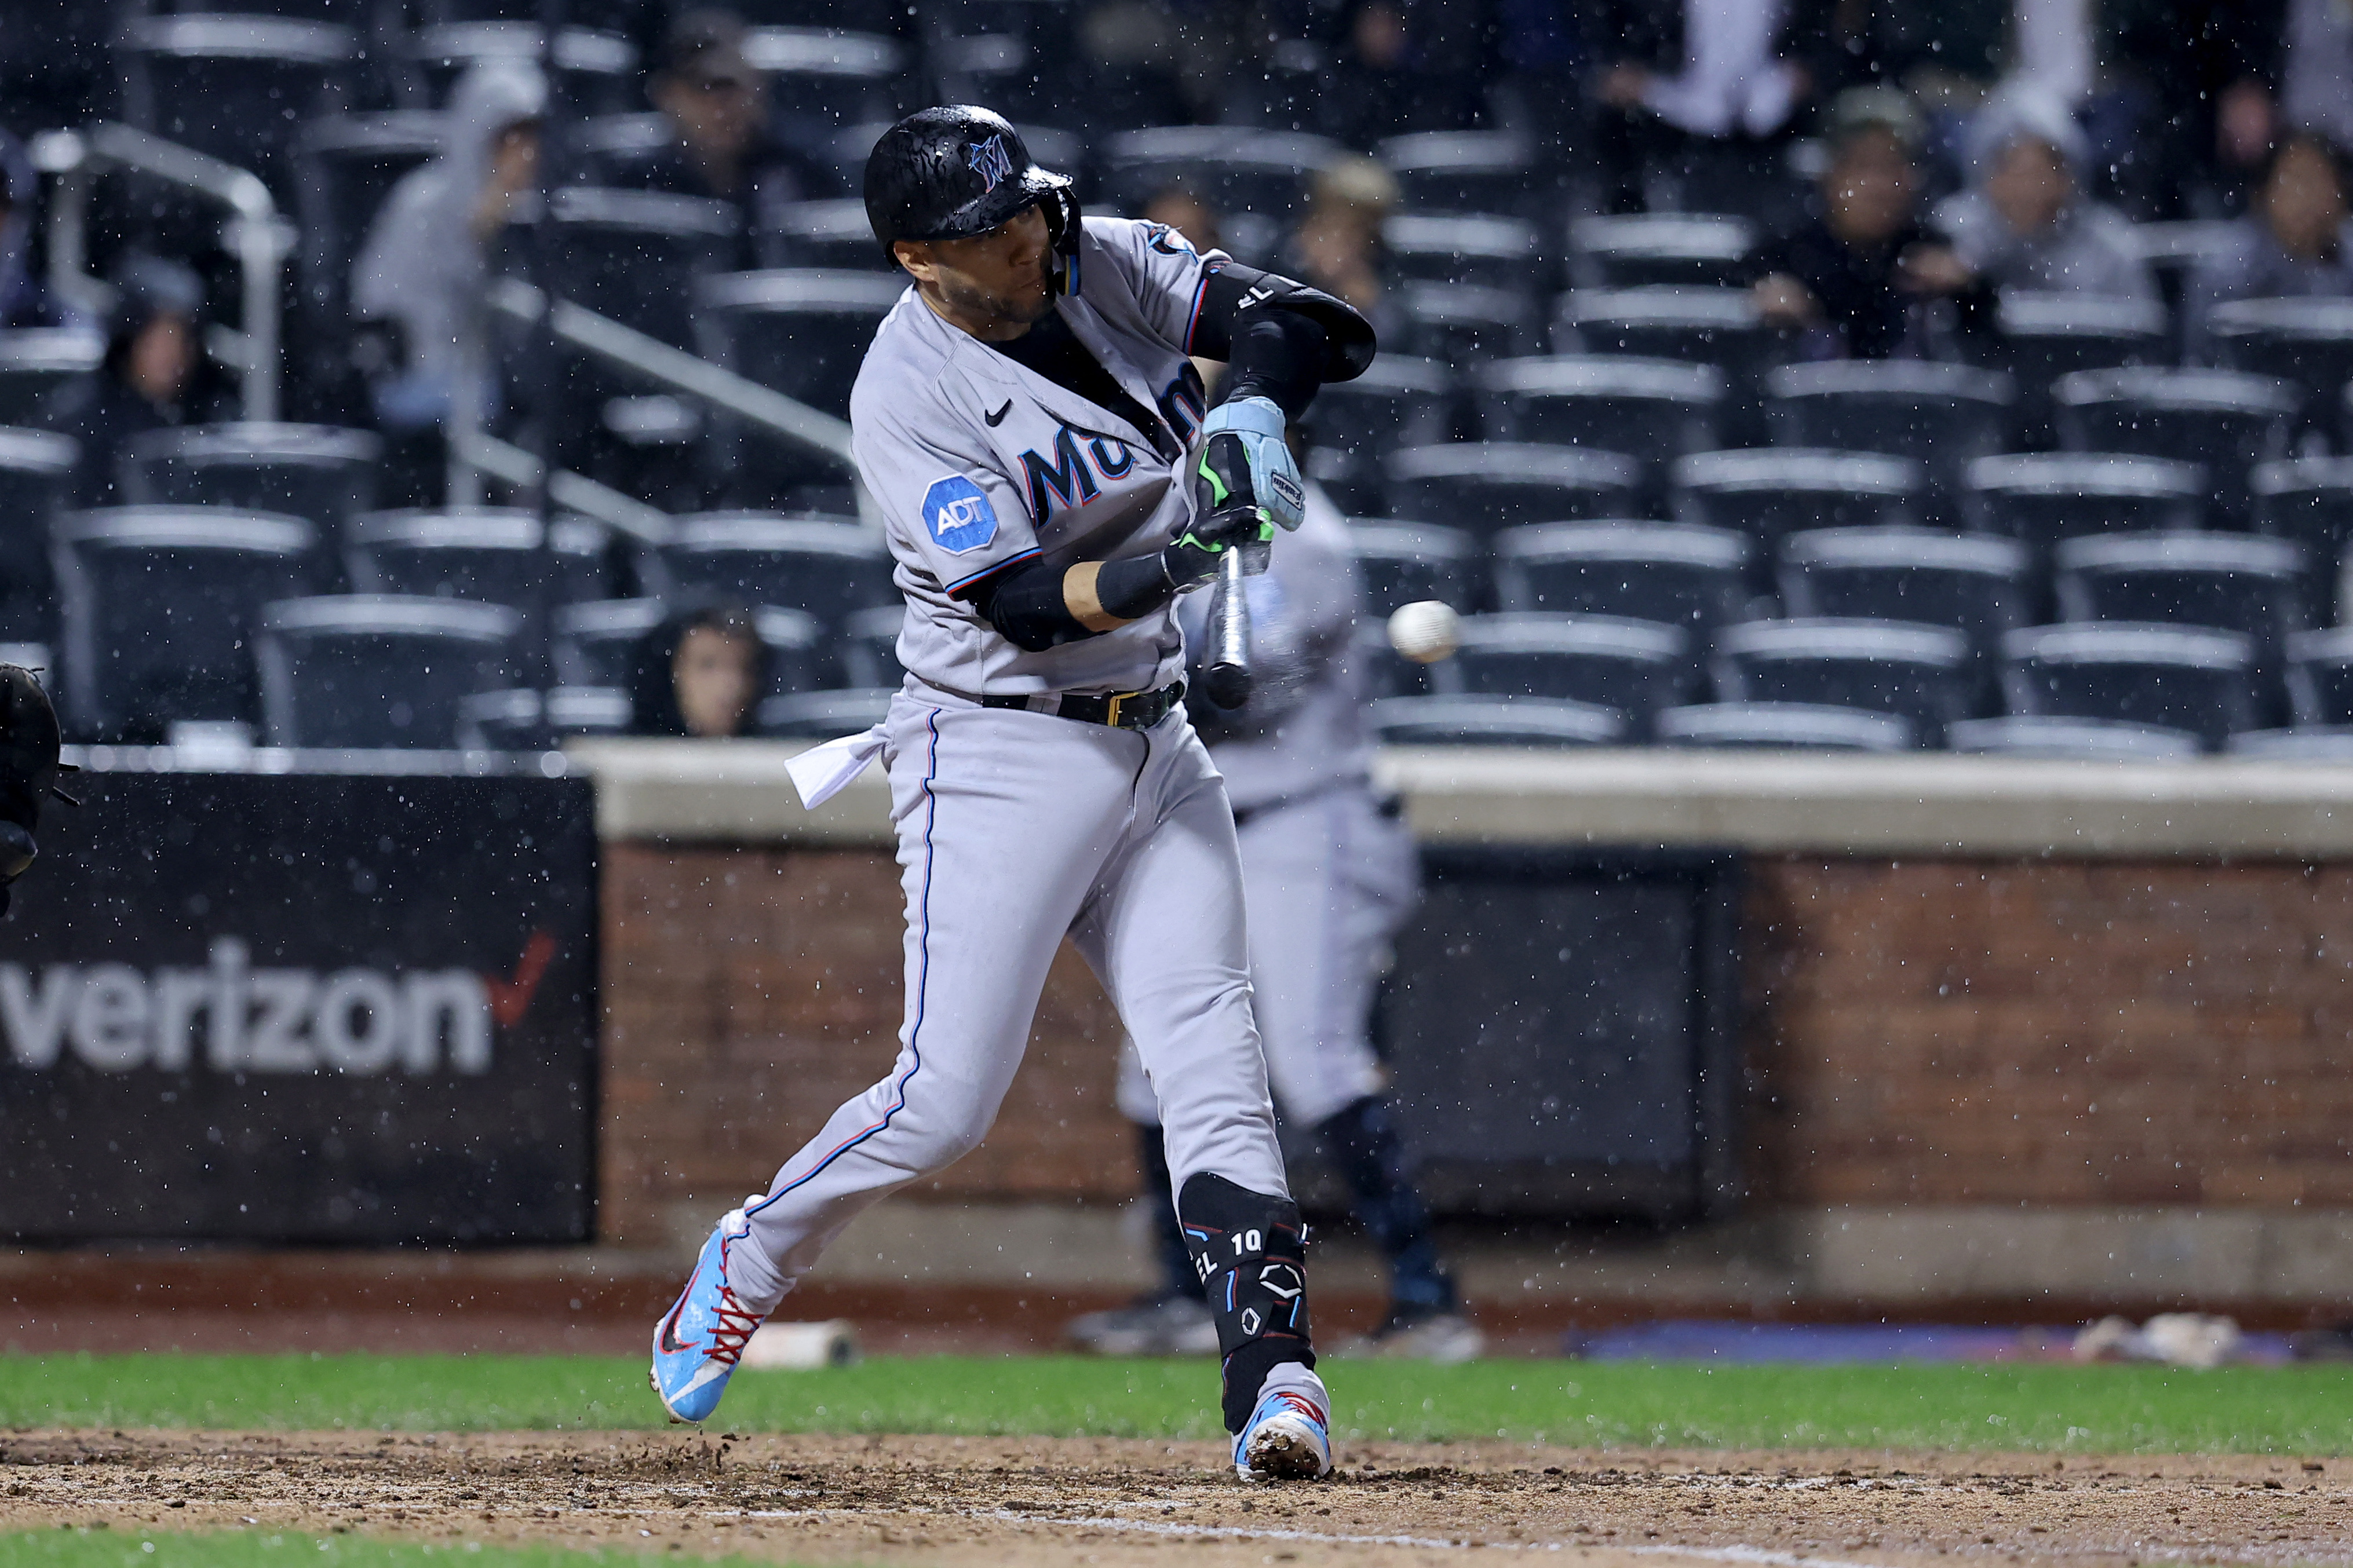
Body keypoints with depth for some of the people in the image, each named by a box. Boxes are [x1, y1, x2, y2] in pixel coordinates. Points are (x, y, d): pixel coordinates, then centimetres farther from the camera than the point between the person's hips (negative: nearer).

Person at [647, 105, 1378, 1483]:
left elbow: (1307, 323, -4)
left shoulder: (1107, 266, 1)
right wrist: (1166, 562, -40)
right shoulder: (905, 399, -16)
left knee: (1216, 1064, -6)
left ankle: (1275, 1371, -12)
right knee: (947, 1099, -9)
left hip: (1156, 747, 5)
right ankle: (750, 1260, 15)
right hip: (1000, 754, -5)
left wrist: (1253, 408, -25)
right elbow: (1023, 604, -23)